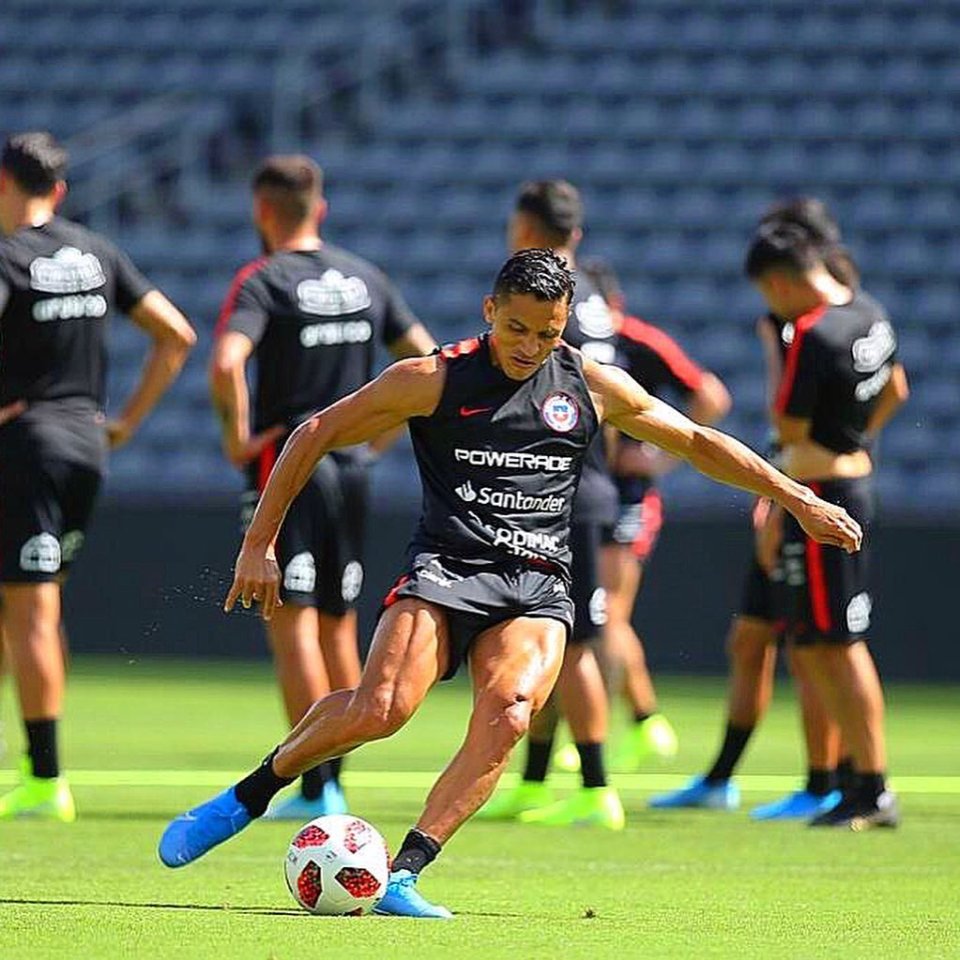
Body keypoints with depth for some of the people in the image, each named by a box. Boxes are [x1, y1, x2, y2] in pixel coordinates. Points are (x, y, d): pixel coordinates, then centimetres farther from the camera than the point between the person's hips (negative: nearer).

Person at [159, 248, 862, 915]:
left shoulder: (593, 386, 10)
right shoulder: (434, 380, 0)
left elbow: (697, 442, 22)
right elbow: (315, 436, 6)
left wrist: (798, 498, 19)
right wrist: (260, 544, 3)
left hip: (539, 588, 3)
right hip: (447, 568, -3)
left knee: (507, 717, -28)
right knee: (379, 710, -27)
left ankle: (406, 875, -26)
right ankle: (249, 797, -4)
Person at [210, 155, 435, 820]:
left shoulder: (264, 280, -10)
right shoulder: (365, 279, 9)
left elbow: (226, 363, -26)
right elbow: (428, 360, 12)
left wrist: (237, 435, -13)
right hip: (351, 467, 6)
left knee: (293, 627, -6)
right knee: (340, 630, 13)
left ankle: (313, 788, -11)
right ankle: (333, 782, 16)